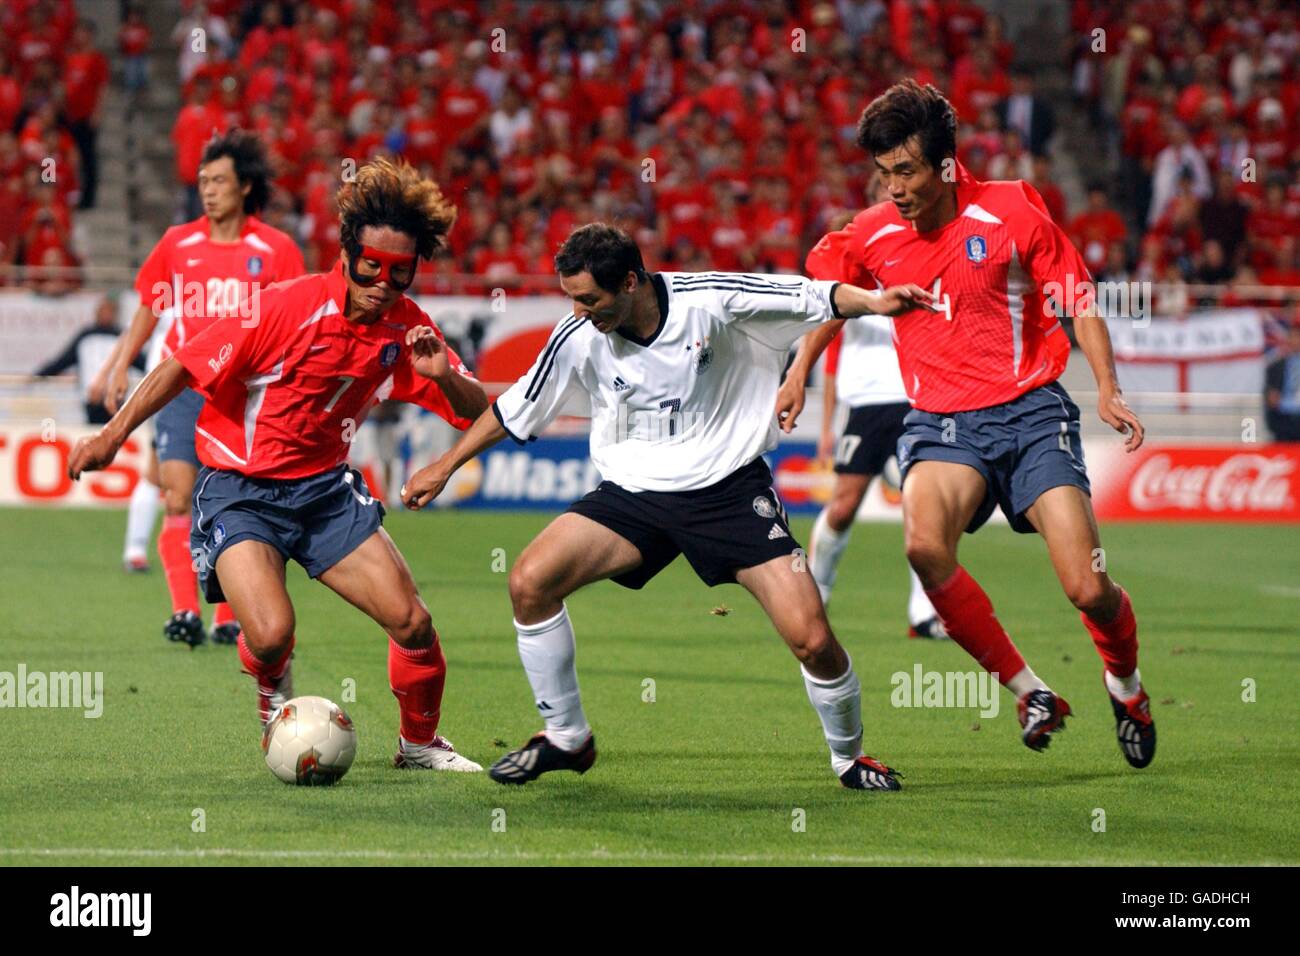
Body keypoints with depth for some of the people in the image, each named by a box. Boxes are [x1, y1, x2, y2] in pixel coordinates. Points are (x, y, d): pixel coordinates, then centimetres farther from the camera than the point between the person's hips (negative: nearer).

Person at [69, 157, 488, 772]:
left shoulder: (407, 330, -3)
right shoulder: (287, 306, -19)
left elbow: (475, 412, 2)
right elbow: (184, 367, -12)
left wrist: (442, 376, -20)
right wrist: (114, 434, -11)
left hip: (325, 488, 5)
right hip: (238, 490, -5)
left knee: (413, 624, -5)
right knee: (271, 634, -25)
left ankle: (420, 742, 23)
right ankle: (273, 694, 13)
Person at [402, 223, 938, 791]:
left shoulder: (710, 301, -15)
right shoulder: (578, 338, -7)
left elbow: (814, 297, -8)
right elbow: (515, 409, 9)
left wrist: (872, 301, -27)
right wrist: (445, 467, 14)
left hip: (731, 488, -3)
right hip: (634, 490, 3)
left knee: (811, 639, -16)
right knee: (530, 581, -17)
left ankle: (848, 756, 14)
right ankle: (566, 739, 2)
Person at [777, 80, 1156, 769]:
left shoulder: (1012, 212, -7)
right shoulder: (871, 236, 2)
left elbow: (1079, 300, 1)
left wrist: (1107, 390, -10)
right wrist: (798, 373, 20)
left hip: (1031, 410, -2)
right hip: (940, 422, 2)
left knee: (1089, 590, -13)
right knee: (924, 544, -31)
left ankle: (1125, 682, 24)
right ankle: (1027, 691, -14)